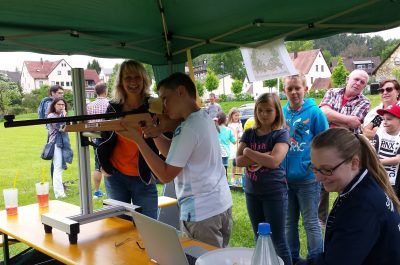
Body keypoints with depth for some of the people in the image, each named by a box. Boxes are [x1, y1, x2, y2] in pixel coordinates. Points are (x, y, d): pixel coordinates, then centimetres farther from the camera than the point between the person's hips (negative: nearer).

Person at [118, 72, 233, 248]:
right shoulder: (204, 117, 8)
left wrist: (138, 139, -15)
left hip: (201, 214, -9)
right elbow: (176, 153, 13)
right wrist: (157, 136, -3)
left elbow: (166, 175, -16)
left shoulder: (189, 128, -19)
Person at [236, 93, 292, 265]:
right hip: (252, 192, 5)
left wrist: (248, 151, -10)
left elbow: (274, 161, -21)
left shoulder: (281, 134, -8)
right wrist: (262, 158, -19)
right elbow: (238, 161, -6)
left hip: (275, 192, -5)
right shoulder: (249, 133, 4)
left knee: (278, 240, 2)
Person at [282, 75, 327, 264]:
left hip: (308, 178, -4)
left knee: (311, 223, 9)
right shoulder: (281, 113, 2)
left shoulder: (314, 112, -9)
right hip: (284, 178, 4)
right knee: (289, 222, 17)